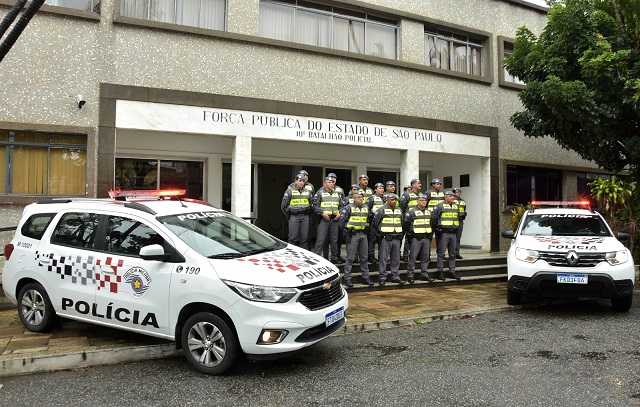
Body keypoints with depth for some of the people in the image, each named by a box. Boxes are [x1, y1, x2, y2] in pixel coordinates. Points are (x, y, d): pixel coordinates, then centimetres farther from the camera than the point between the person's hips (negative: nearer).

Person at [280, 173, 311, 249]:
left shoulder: (307, 192, 13)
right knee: (293, 237, -4)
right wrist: (288, 215, 5)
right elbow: (283, 205, 2)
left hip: (305, 217, 4)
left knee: (304, 237, 4)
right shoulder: (290, 191, 1)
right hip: (294, 216, -4)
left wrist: (307, 213, 13)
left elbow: (311, 204, 21)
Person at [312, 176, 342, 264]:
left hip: (334, 220, 6)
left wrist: (339, 214, 4)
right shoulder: (320, 193, -1)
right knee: (320, 240, -9)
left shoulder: (336, 194, 16)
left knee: (334, 240, 11)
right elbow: (314, 205, -8)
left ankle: (334, 258, 20)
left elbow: (341, 206, 22)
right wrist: (322, 213, -16)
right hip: (324, 219, -5)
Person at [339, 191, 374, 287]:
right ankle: (347, 278, 1)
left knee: (364, 257, 10)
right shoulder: (349, 208, -6)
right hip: (353, 235, -6)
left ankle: (365, 277, 19)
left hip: (363, 235, 6)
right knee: (350, 258, -4)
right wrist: (346, 231, -9)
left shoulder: (366, 208, 13)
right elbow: (341, 221, -7)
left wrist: (367, 230, 14)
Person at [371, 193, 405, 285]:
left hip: (397, 238, 6)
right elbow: (375, 223, -3)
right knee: (383, 258, -3)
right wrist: (379, 232, 2)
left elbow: (402, 222, 25)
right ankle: (382, 277, 3)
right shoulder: (382, 210, -5)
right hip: (386, 238, -5)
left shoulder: (399, 210, 13)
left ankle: (395, 276, 17)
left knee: (396, 258, 9)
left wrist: (400, 233, 17)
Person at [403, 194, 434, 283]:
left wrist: (431, 233, 17)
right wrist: (410, 232, -6)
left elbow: (432, 223, 25)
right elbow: (406, 223, -7)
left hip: (426, 238, 6)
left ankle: (424, 274, 18)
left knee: (426, 257, 9)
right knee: (413, 257, -5)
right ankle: (410, 275, 0)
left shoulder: (429, 212, 15)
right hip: (416, 238, -6)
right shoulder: (412, 211, -6)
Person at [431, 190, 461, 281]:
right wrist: (437, 227, -5)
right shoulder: (440, 206, -9)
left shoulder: (456, 207, 12)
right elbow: (433, 217, -11)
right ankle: (440, 271, 4)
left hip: (453, 233, 7)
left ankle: (452, 271, 18)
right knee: (441, 253, -3)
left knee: (452, 253, 10)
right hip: (444, 233, -7)